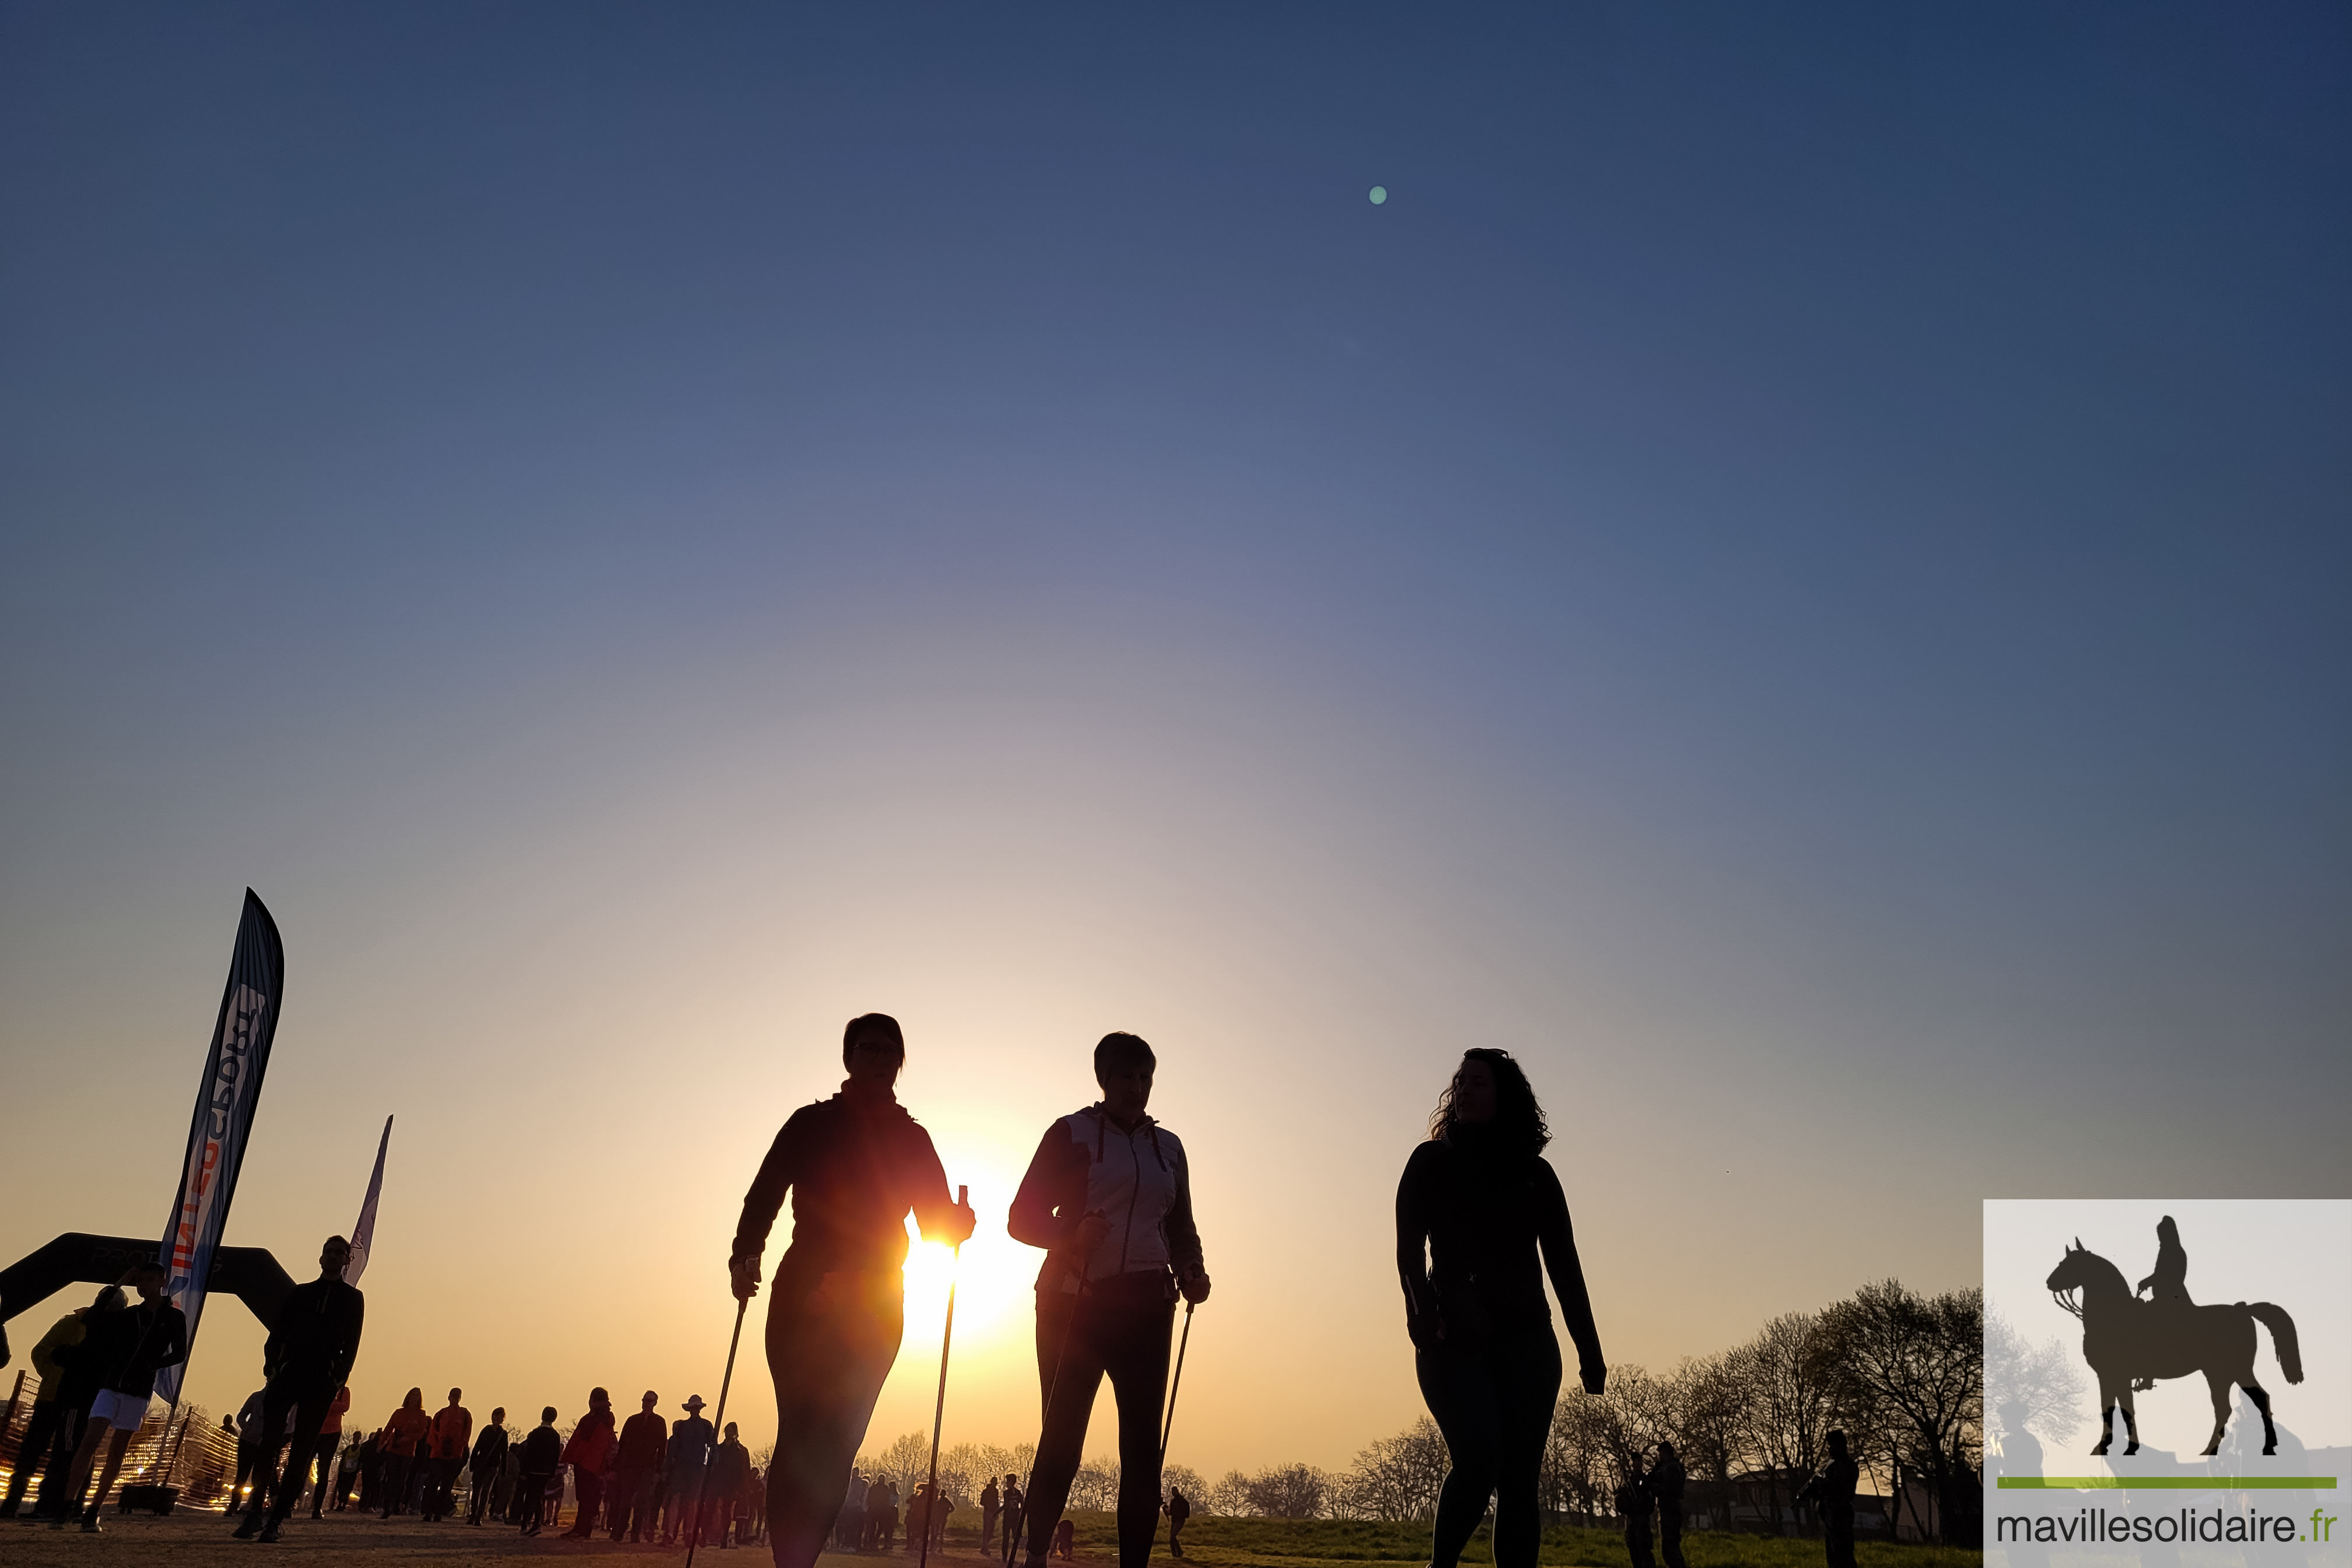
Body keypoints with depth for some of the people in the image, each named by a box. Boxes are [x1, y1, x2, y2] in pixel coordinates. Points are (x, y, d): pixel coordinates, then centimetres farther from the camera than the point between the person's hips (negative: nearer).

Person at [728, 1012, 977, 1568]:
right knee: (802, 1433, -9)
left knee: (837, 1441, -4)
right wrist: (746, 1253, -19)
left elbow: (937, 1219, 8)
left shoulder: (911, 1137, 12)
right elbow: (765, 1192, -2)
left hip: (874, 1306, 2)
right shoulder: (813, 1124, 6)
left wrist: (959, 1223, -15)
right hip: (805, 1296, -2)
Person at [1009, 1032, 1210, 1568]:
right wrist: (1072, 1234, -20)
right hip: (1075, 1302, -3)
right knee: (1062, 1439, -7)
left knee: (1143, 1446, -4)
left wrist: (1191, 1273, 0)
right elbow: (1023, 1217, 0)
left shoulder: (1168, 1147, 16)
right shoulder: (1073, 1133, 4)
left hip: (1145, 1307, 4)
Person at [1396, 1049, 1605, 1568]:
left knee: (1519, 1478, -4)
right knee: (1479, 1458, -18)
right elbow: (1410, 1250, -3)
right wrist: (1424, 1311, -22)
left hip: (1526, 1337, 2)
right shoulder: (1432, 1161, 7)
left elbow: (1563, 1263, 11)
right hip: (1454, 1337, -2)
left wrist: (1589, 1349, 3)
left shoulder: (1535, 1173, 13)